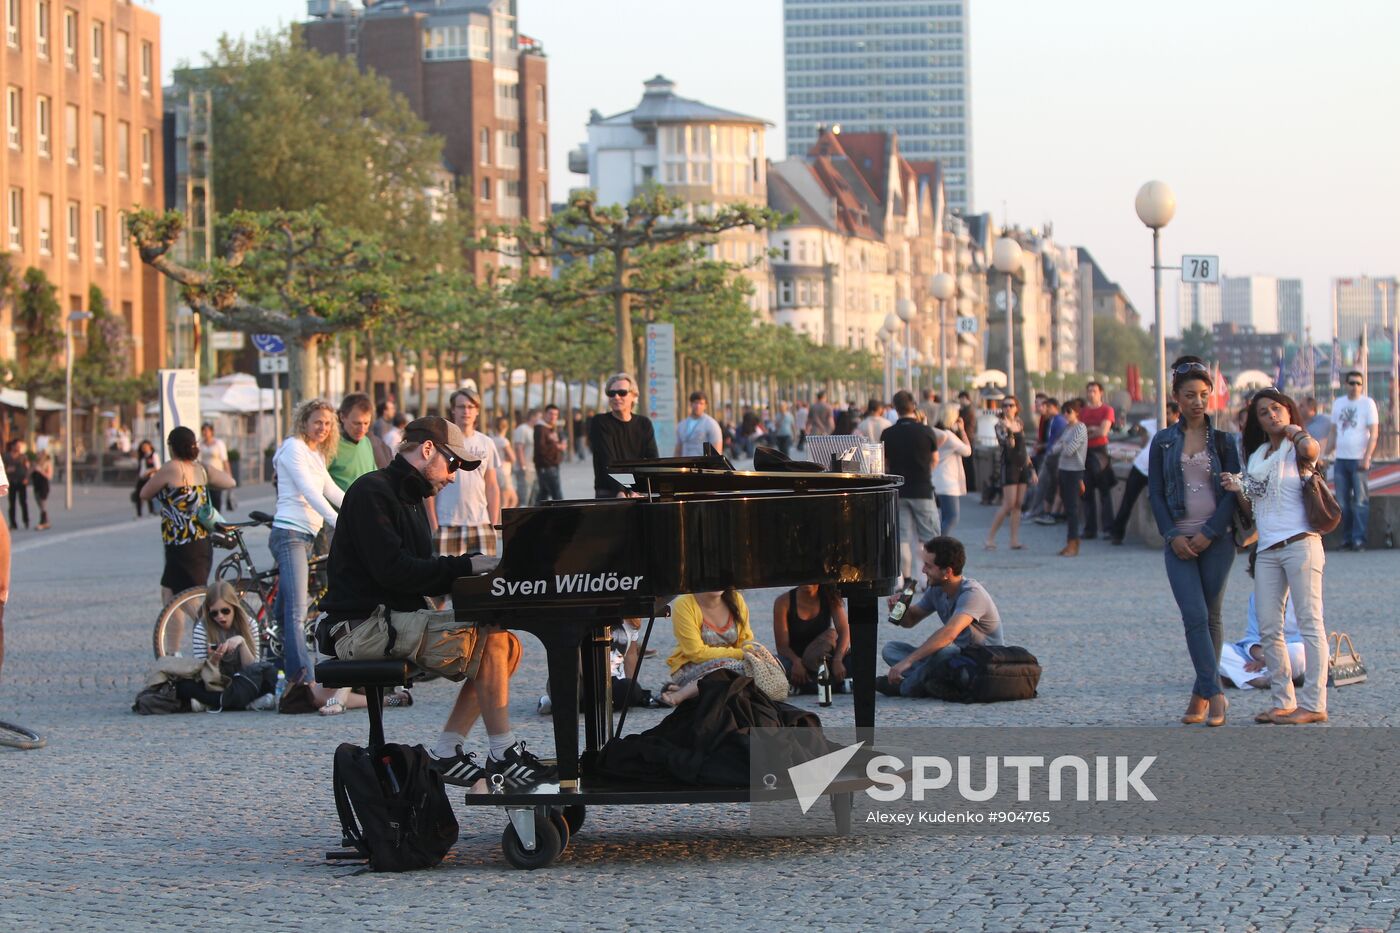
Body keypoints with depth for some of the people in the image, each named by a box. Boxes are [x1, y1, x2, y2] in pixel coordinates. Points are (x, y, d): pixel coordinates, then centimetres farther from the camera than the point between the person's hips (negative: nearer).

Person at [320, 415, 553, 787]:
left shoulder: (410, 499, 21)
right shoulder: (372, 492, -11)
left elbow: (423, 578, 18)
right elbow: (392, 570, -22)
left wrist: (472, 569, 1)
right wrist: (464, 565, -19)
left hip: (399, 617, 10)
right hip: (365, 626, -10)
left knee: (505, 643, 3)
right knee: (490, 638, -21)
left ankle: (446, 751, -1)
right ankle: (503, 754, -15)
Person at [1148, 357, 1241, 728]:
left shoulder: (1222, 441, 5)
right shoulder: (1163, 442, 7)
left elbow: (1232, 492, -1)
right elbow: (1155, 493, 6)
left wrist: (1208, 533, -11)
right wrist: (1173, 535, -7)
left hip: (1216, 540, 0)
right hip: (1179, 541, 0)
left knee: (1211, 617, 3)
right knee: (1194, 617, -12)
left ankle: (1201, 695, 11)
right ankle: (1215, 695, -16)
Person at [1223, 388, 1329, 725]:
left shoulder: (1298, 448, -1)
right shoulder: (1258, 456, 18)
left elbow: (1310, 448, -28)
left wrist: (1293, 430, -9)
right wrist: (1238, 491, 1)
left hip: (1300, 543, -7)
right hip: (1267, 549, 7)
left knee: (1309, 622, -6)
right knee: (1268, 631, 3)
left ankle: (1314, 704, -8)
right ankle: (1284, 702, 9)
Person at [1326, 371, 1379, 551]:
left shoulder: (1368, 403, -1)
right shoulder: (1338, 403, 14)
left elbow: (1374, 433, -6)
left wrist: (1366, 457, -15)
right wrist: (1327, 454, 9)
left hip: (1358, 459, -5)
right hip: (1340, 459, 5)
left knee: (1360, 501, -7)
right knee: (1343, 502, 5)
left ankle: (1359, 539, -6)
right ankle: (1347, 538, 10)